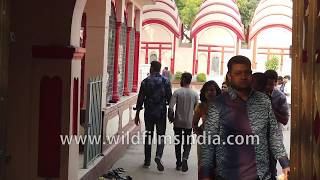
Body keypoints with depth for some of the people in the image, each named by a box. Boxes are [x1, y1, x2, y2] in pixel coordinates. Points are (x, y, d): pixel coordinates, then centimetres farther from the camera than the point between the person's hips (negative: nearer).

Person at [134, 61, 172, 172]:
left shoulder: (145, 82, -3)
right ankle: (158, 156, -16)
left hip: (149, 113, 0)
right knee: (161, 135, 6)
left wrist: (137, 114, 4)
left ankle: (147, 161, 15)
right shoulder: (166, 81, -2)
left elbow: (140, 99, -3)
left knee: (148, 135, 10)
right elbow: (169, 98, -2)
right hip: (161, 113, 0)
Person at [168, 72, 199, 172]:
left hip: (178, 122, -1)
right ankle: (185, 158, -14)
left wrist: (171, 118, 2)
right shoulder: (194, 94, -2)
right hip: (189, 123, 1)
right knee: (187, 143, 11)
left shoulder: (177, 92, -9)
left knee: (178, 143, 12)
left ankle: (179, 163, 17)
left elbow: (170, 107, -15)